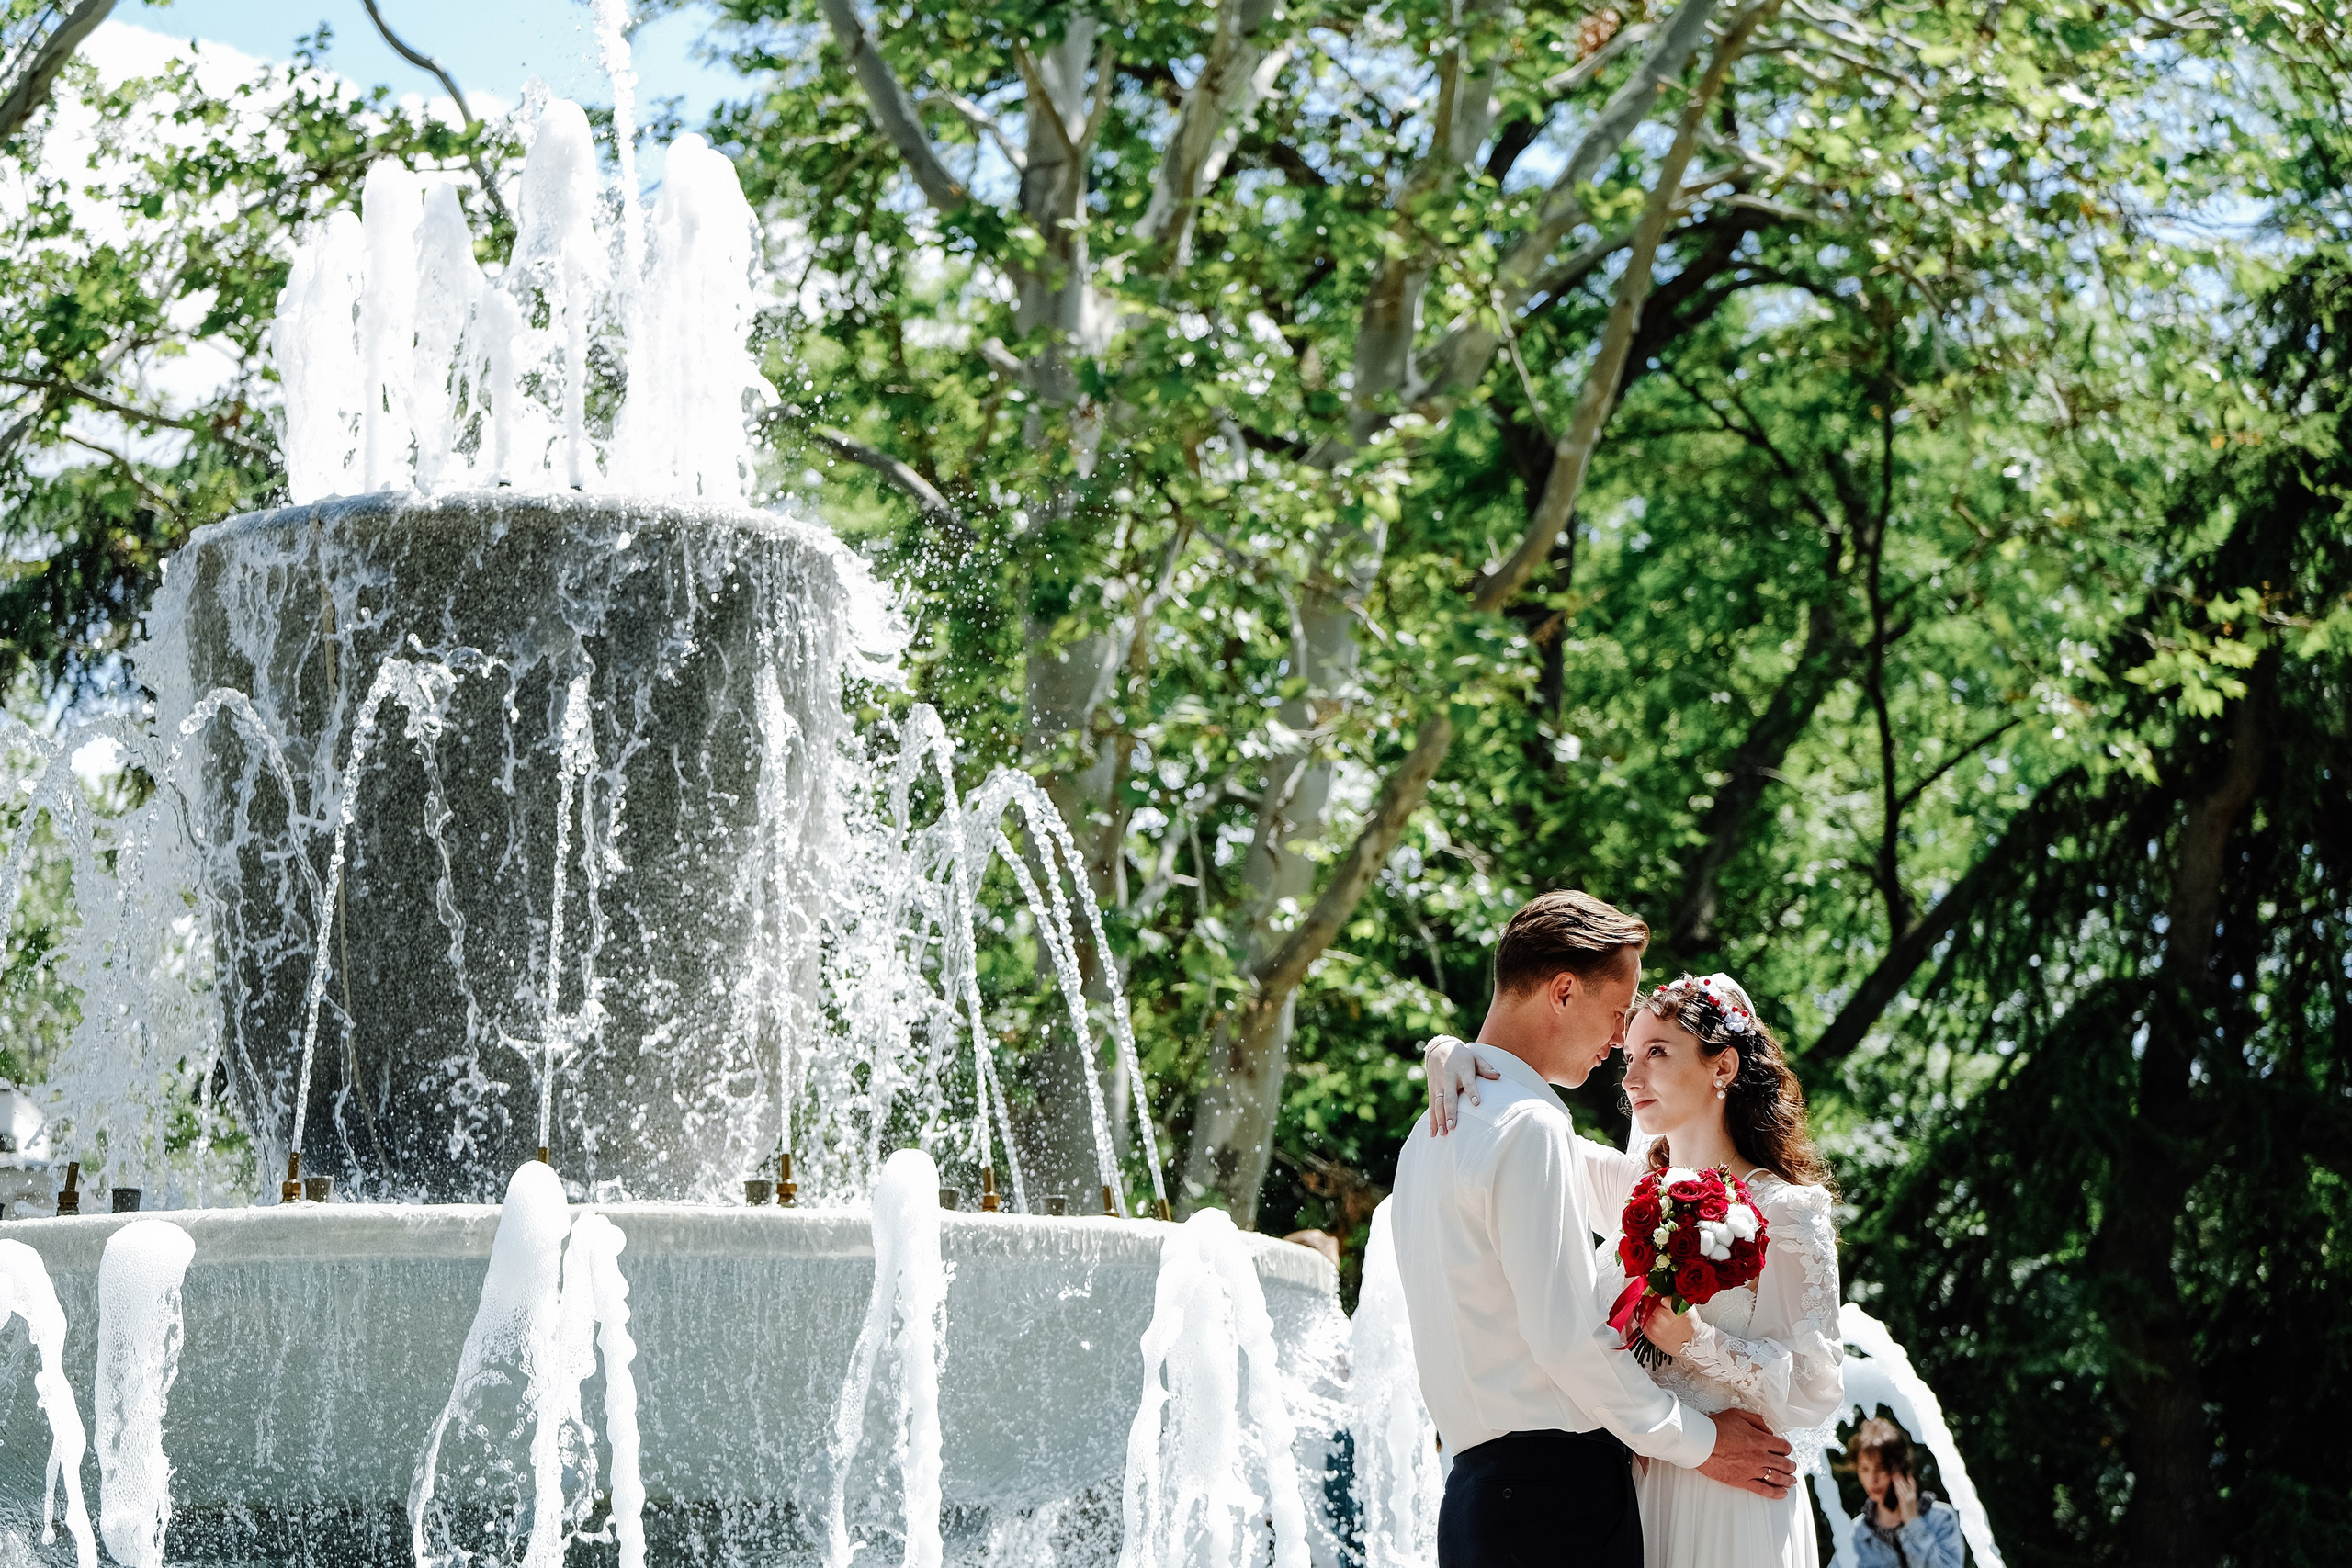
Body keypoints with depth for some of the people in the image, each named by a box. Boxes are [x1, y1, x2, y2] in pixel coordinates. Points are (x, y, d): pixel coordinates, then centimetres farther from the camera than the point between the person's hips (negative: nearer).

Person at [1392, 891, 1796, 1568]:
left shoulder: (1434, 1127, 19)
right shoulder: (1530, 1127, -11)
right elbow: (1566, 1334, -16)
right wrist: (1698, 1442, -6)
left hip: (1475, 1490, 9)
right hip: (1556, 1489, -9)